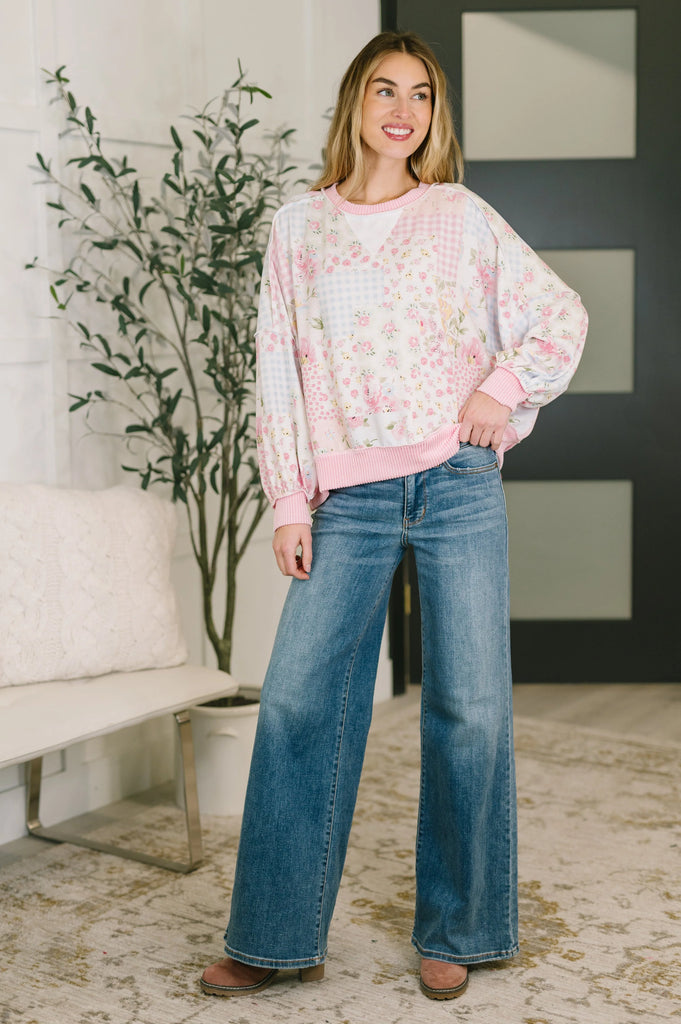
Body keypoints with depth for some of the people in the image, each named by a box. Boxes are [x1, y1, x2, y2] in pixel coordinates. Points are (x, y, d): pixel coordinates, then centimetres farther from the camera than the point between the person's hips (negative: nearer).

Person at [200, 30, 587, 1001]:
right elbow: (279, 368, 7)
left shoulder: (461, 216, 8)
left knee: (469, 705, 1)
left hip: (458, 484, 0)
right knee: (299, 701, -4)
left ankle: (454, 933, 16)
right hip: (350, 500, 1)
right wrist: (290, 501, 1)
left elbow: (562, 314, 13)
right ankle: (278, 939, 9)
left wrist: (506, 386, -3)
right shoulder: (300, 224, 10)